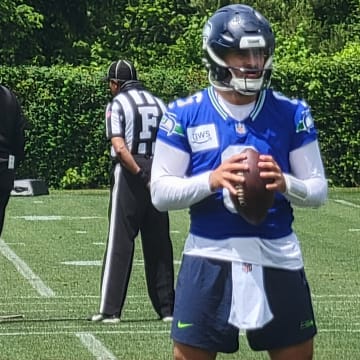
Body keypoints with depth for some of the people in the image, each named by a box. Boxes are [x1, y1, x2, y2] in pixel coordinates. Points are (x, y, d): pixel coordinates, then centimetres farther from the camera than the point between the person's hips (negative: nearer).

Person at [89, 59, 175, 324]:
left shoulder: (117, 104, -3)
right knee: (158, 243, 11)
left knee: (120, 241, -2)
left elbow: (120, 148, -16)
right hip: (159, 174, 5)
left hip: (130, 173, -5)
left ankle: (111, 310, -4)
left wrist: (141, 174, -16)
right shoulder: (158, 103, 13)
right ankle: (167, 308, 13)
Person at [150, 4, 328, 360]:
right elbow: (160, 192, -4)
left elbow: (318, 190, 3)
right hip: (210, 257, -1)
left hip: (277, 257, 2)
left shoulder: (291, 113, 1)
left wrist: (284, 183, -19)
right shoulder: (184, 114, -2)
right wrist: (212, 180, -22)